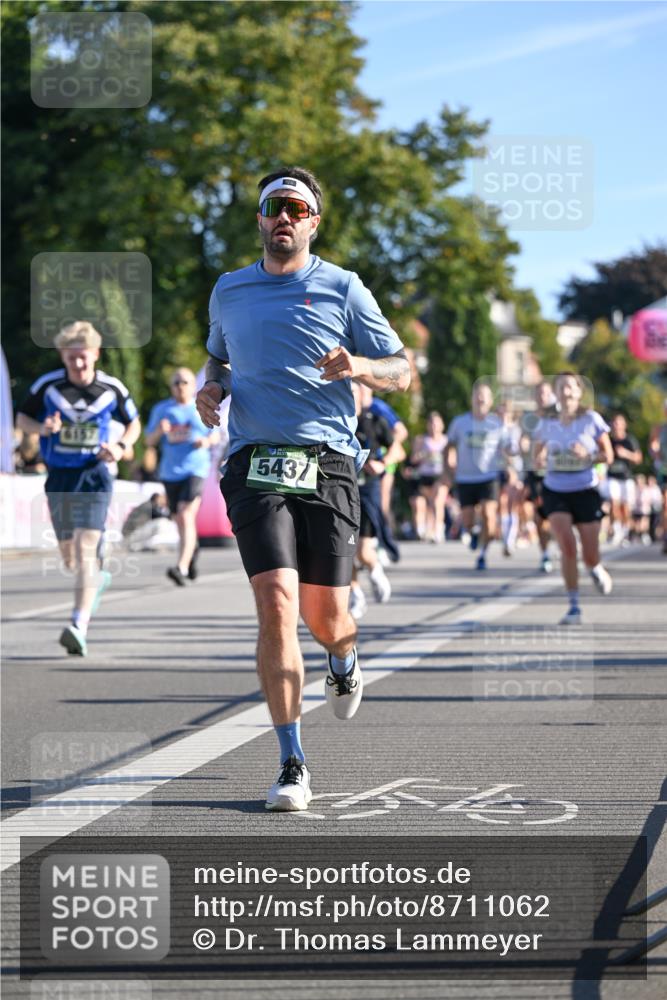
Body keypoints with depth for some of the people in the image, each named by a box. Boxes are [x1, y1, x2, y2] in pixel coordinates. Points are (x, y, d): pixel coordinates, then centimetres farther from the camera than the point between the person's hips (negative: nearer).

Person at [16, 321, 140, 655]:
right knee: (69, 558, 14)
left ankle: (79, 627, -27)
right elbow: (23, 418, 8)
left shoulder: (112, 389, -3)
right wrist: (42, 427, -14)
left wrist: (121, 447, -9)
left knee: (85, 549, -19)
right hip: (58, 476, 3)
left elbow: (133, 424, 12)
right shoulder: (47, 386, -4)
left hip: (94, 475, -3)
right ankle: (98, 579, 50)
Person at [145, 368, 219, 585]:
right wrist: (160, 431, -13)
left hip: (196, 468, -3)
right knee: (179, 520, 12)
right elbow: (149, 441, 9)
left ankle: (182, 568, -27)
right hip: (170, 472, 3)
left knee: (186, 516, -19)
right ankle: (192, 548, 44)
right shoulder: (161, 409, 9)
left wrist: (207, 441, -9)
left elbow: (216, 435, 14)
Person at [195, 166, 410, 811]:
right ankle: (292, 766, -13)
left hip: (327, 463, -1)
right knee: (276, 605, -16)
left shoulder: (342, 289, 5)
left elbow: (401, 372, 6)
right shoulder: (228, 292, 14)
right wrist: (210, 387, 9)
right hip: (256, 466, 1)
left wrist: (358, 366, -15)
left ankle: (343, 660, 42)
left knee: (325, 618, 1)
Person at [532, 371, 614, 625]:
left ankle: (596, 570, 42)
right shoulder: (546, 425, 0)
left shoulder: (591, 419, -5)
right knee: (567, 546, -17)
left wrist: (588, 455, -19)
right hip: (555, 492, 1)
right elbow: (537, 458, 13)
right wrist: (540, 459, -11)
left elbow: (609, 456, 0)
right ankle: (574, 607, -8)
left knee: (590, 555, 3)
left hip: (586, 491, 0)